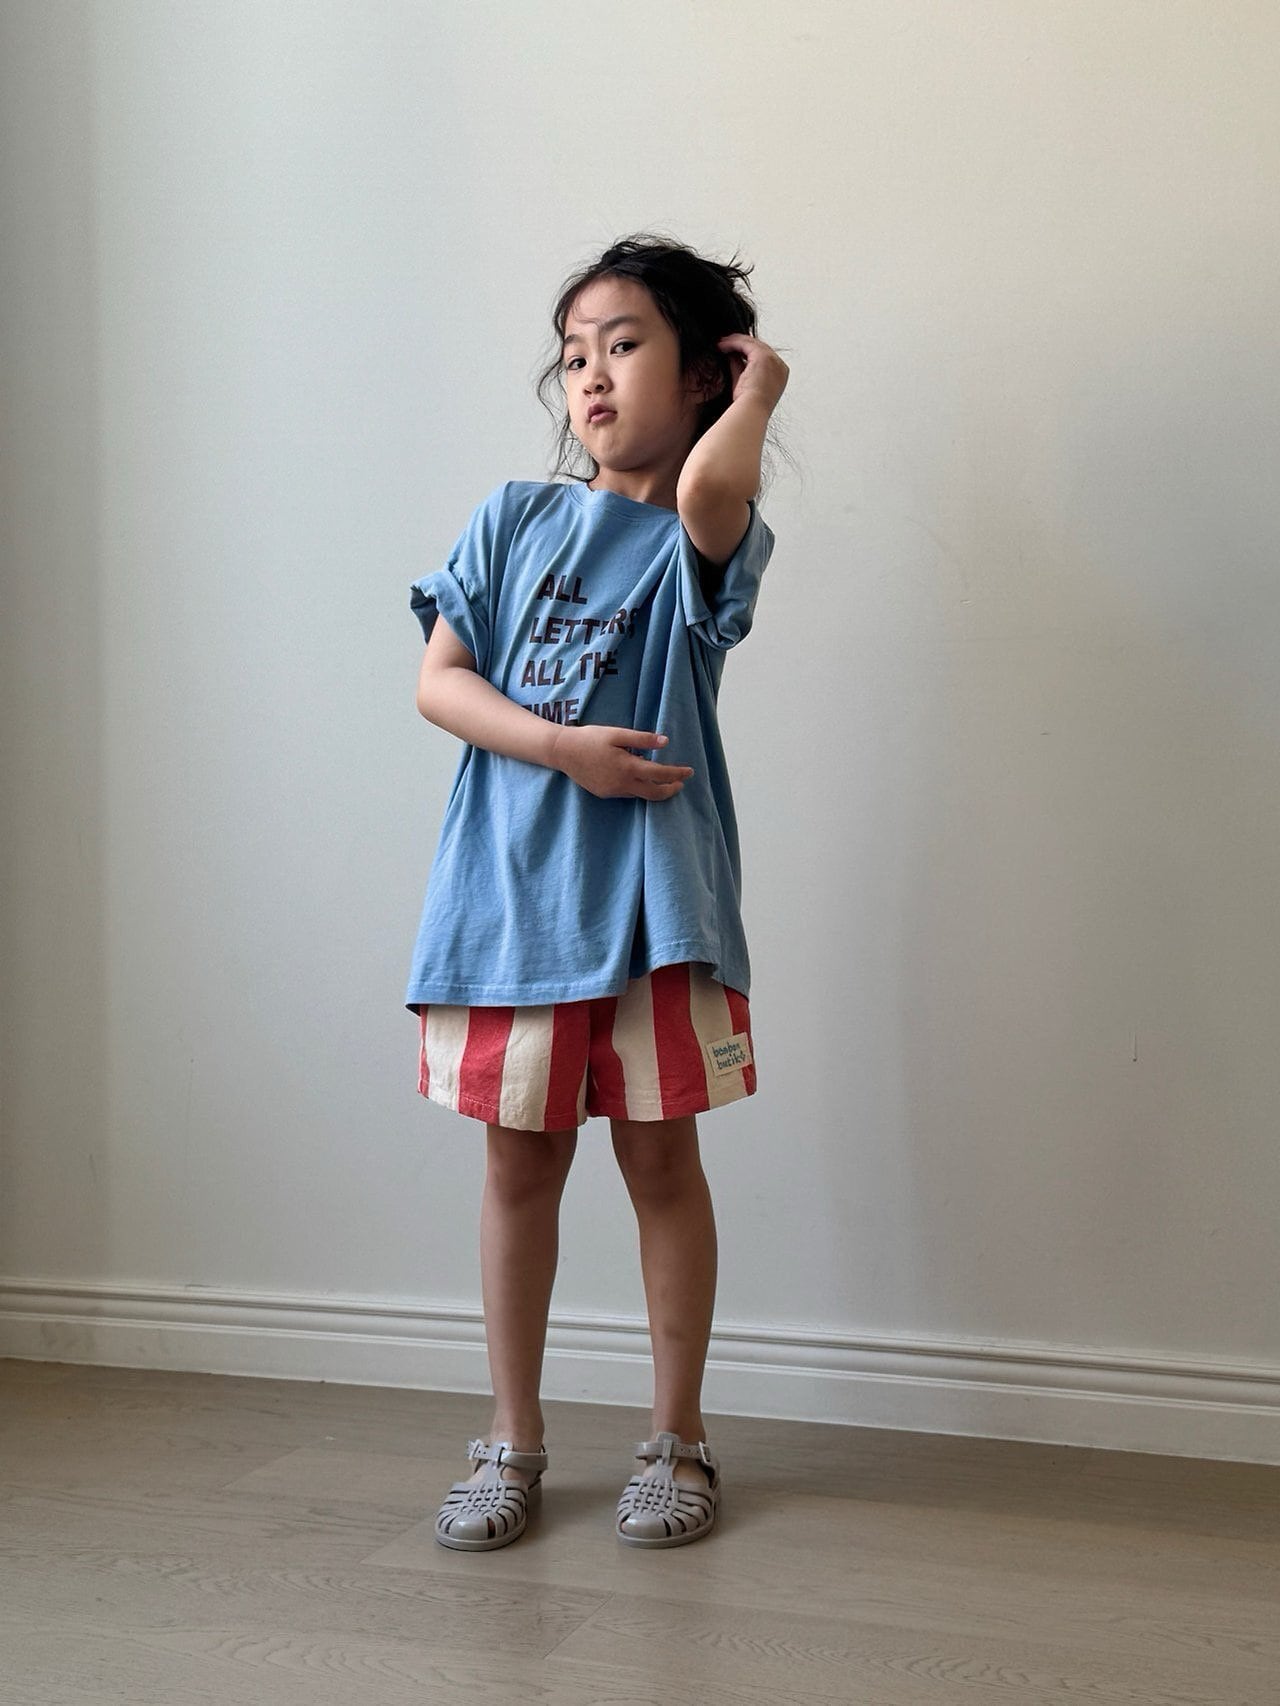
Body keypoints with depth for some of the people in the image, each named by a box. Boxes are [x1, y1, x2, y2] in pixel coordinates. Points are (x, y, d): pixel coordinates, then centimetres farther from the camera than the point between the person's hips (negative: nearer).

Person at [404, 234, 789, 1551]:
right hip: (512, 886, 3)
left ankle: (676, 1440, 22)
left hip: (651, 891, -3)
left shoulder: (700, 540, -3)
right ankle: (513, 1442, 24)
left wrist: (756, 394, -8)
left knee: (660, 1158, 5)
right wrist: (565, 747, -14)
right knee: (521, 1159, 10)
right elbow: (438, 679, 1)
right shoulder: (512, 521, 8)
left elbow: (712, 483, -29)